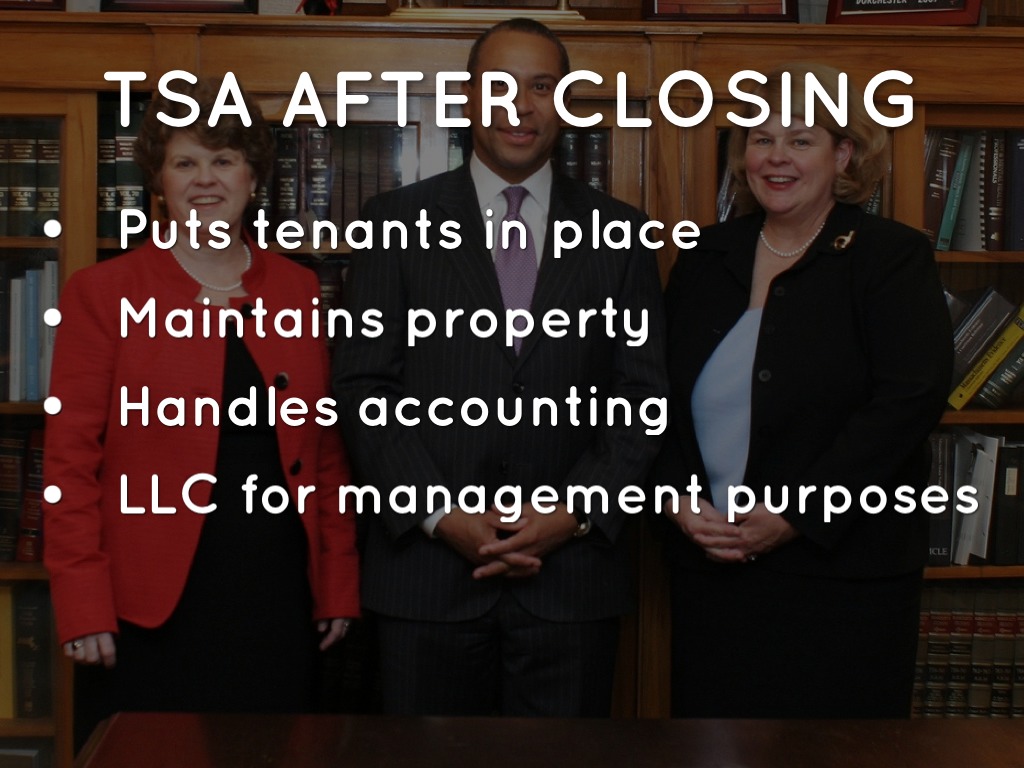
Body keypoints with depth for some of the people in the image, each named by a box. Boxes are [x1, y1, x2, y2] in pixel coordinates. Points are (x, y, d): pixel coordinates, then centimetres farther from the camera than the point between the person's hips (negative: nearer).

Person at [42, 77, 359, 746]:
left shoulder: (297, 289, 8)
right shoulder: (104, 294, -2)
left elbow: (326, 447, 10)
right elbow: (71, 458, -3)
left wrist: (341, 585, 6)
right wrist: (83, 606, -8)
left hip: (277, 598, 3)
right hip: (151, 607, -3)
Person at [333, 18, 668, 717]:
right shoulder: (398, 222, 4)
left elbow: (644, 395, 5)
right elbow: (365, 387, 0)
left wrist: (578, 512, -7)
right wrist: (440, 514, -10)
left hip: (573, 566, 1)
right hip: (428, 563, -1)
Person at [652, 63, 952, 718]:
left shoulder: (892, 257, -3)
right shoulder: (706, 259, 12)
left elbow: (910, 399, -13)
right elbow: (662, 395, 12)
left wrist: (795, 513, -16)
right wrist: (677, 498, -5)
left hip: (841, 571, -4)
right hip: (709, 567, 4)